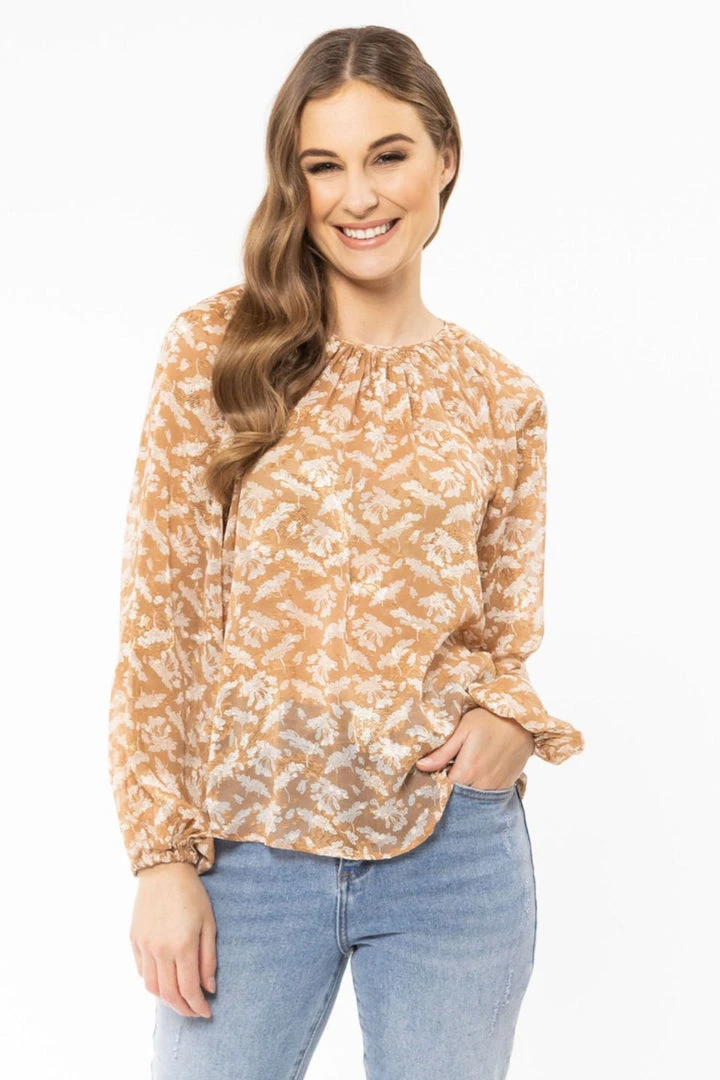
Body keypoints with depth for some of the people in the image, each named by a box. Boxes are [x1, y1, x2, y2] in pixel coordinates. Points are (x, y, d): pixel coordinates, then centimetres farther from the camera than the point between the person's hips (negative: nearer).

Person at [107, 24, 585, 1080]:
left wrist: (510, 716, -10)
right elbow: (157, 618, -4)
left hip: (458, 859, 2)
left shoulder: (503, 400, 4)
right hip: (248, 854, -1)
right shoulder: (216, 350, -3)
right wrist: (163, 855, -7)